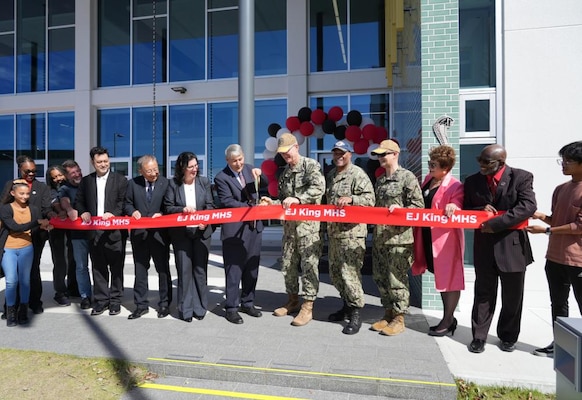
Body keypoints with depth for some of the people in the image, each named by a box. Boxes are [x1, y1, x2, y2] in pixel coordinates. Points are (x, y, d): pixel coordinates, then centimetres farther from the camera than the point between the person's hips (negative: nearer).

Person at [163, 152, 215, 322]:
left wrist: (205, 220, -15)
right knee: (184, 270, 2)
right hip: (181, 233, -1)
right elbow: (168, 207, 0)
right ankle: (186, 309, 14)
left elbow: (210, 205, 2)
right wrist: (183, 210, -18)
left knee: (200, 269, 6)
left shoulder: (204, 181, 3)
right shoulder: (173, 184, -1)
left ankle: (199, 307, 20)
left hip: (202, 231, 1)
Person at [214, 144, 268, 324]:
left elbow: (266, 184, 10)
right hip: (235, 230, -6)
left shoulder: (248, 168, 9)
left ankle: (247, 303, 30)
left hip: (254, 227, 6)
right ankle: (232, 308, 16)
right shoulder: (221, 178, -8)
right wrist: (251, 206, -21)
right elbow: (227, 202, -16)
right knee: (234, 270, 3)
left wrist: (259, 175, -10)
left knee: (252, 268, 15)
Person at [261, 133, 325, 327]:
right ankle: (293, 300, 28)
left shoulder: (311, 165, -4)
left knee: (309, 264, -3)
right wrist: (273, 203, 0)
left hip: (308, 223, -7)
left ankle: (307, 307, 6)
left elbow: (319, 188, -21)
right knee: (288, 264, 12)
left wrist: (297, 199, -28)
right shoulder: (284, 173, 17)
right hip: (289, 224, 7)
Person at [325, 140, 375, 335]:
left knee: (350, 272, -9)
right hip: (333, 230, 9)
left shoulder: (358, 174, -7)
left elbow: (370, 199, -15)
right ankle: (346, 305, 31)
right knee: (335, 272, 15)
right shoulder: (330, 175, 18)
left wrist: (351, 199, -30)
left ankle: (355, 313, 5)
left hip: (352, 231, -9)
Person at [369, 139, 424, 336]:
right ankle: (388, 313, 27)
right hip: (379, 236, 8)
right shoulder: (380, 180, 17)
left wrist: (400, 210, -21)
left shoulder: (407, 177, -4)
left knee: (397, 278, 0)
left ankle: (399, 318, 14)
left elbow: (418, 205, -8)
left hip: (398, 236, -7)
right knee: (380, 277, 12)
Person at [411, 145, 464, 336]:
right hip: (427, 237, 8)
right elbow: (420, 205, 19)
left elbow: (456, 211, -17)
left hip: (446, 239, -8)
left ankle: (447, 320, 20)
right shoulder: (428, 179, 9)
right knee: (441, 277, 17)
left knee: (449, 278, 6)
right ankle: (449, 318, 32)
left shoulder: (455, 186, -14)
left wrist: (453, 208, -38)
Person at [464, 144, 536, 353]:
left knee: (512, 296, 12)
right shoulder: (472, 181, 3)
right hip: (484, 246, 2)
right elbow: (465, 211, 8)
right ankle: (479, 337, 19)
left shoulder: (521, 177, -6)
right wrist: (481, 210, -14)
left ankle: (508, 337, 32)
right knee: (483, 293, 9)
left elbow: (528, 207, -17)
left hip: (512, 245, -1)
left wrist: (496, 222, -23)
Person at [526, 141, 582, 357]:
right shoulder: (560, 189, 10)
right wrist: (541, 216, -4)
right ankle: (559, 343, 29)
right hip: (555, 257, 8)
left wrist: (546, 230, -17)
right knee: (558, 304, 16)